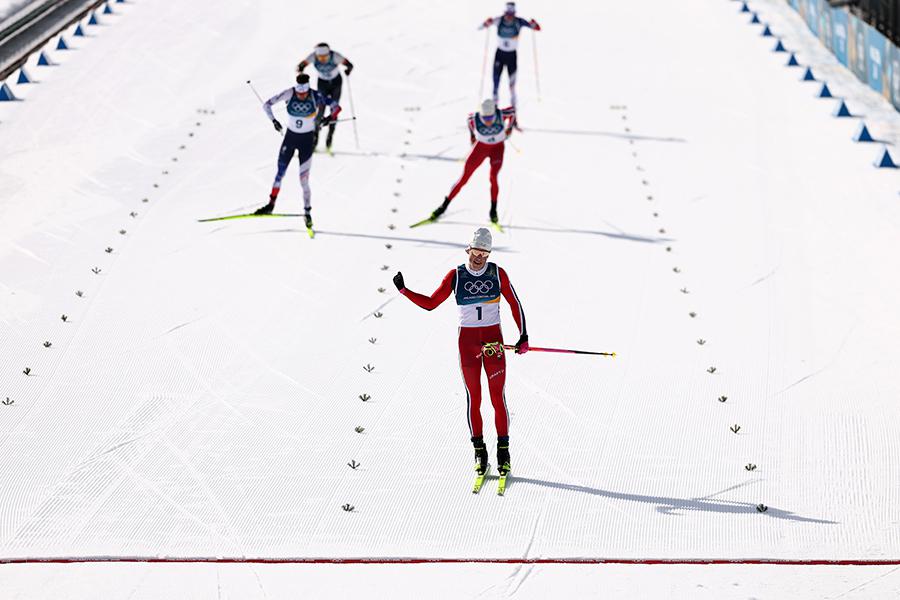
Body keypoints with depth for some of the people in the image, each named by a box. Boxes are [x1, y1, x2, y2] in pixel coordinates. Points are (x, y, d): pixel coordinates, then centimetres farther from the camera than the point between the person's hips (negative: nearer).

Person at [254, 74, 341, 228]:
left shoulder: (315, 97, -18)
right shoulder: (289, 94, -15)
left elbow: (336, 107, -16)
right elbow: (267, 104, -11)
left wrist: (330, 117, -36)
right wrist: (273, 120, -25)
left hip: (306, 139, -2)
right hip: (290, 136, 2)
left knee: (304, 180, -7)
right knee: (280, 173, 7)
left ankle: (307, 211, 6)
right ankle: (271, 205, 20)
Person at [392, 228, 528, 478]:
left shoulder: (497, 273, -1)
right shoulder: (456, 276, -1)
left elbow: (514, 303, 5)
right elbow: (430, 303, 5)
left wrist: (523, 336, 0)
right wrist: (404, 290, -5)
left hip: (494, 340, 0)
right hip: (467, 340, 0)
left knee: (498, 398, -3)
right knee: (473, 398, 2)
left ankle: (503, 450, 7)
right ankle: (479, 451, 11)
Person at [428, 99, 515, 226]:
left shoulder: (501, 115, -31)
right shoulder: (475, 118, -28)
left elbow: (512, 111, -7)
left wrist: (509, 127, 9)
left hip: (497, 148, -1)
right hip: (481, 147, 1)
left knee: (493, 177, -23)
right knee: (463, 179, 2)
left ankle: (493, 210, -4)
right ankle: (444, 206, 16)